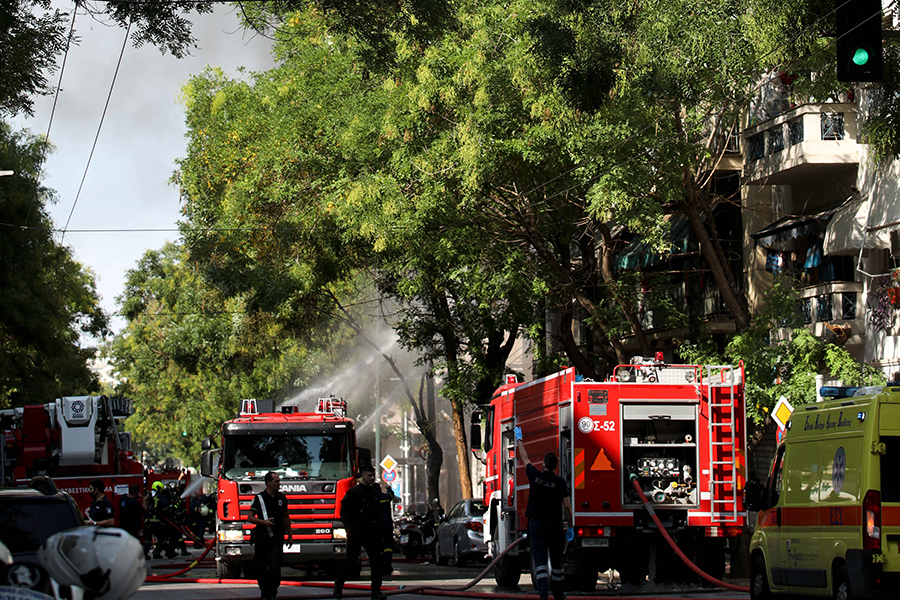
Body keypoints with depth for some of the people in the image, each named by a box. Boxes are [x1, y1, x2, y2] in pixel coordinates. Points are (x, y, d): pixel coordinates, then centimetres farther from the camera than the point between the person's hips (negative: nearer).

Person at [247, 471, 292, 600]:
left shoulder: (282, 498, 10)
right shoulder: (259, 498, -2)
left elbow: (285, 517, 21)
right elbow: (250, 517, -3)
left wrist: (289, 535, 22)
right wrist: (264, 522, -20)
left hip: (277, 538, 1)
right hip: (262, 538, -1)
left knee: (275, 566, -13)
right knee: (261, 568, 5)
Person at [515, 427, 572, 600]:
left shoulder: (535, 475, -3)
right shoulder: (560, 482, -7)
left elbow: (524, 458, 14)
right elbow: (567, 507, -7)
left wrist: (519, 439, 29)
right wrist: (570, 526, 5)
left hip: (536, 523, 0)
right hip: (554, 525, 0)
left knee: (540, 561, -7)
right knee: (556, 561, 12)